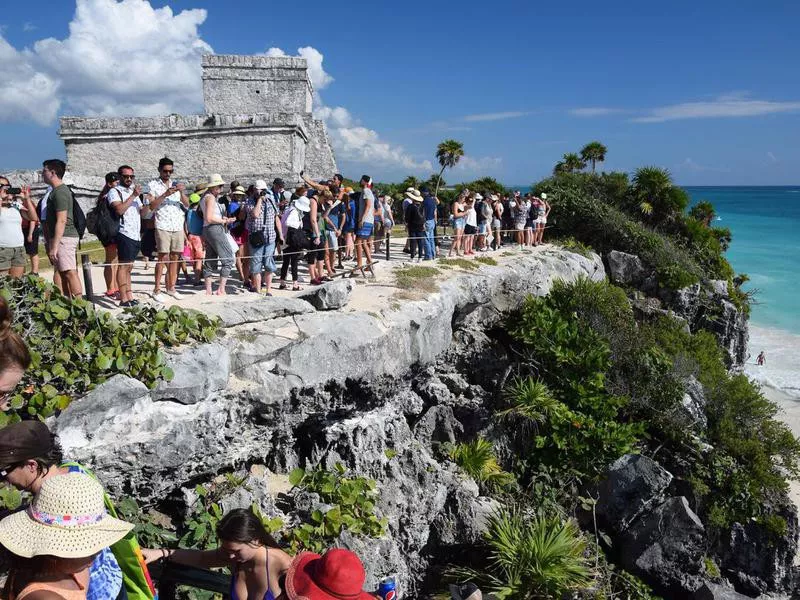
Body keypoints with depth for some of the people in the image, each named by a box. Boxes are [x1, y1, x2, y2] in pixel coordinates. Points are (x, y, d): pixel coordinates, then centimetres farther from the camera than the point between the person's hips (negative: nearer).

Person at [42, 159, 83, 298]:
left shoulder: (59, 192, -14)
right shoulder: (58, 190, 17)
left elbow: (61, 221, -20)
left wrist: (54, 246, -21)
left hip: (64, 238, -10)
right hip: (62, 238, 10)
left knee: (70, 273, -11)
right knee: (63, 273, 11)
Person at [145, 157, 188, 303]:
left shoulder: (176, 184, 14)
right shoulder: (152, 185, 2)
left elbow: (187, 205, 7)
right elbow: (151, 206, -8)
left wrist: (181, 193, -11)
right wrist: (165, 194, -19)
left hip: (178, 226, 4)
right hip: (162, 226, -4)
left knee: (175, 257, 5)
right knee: (163, 257, -8)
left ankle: (171, 287, 12)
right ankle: (157, 290, -3)